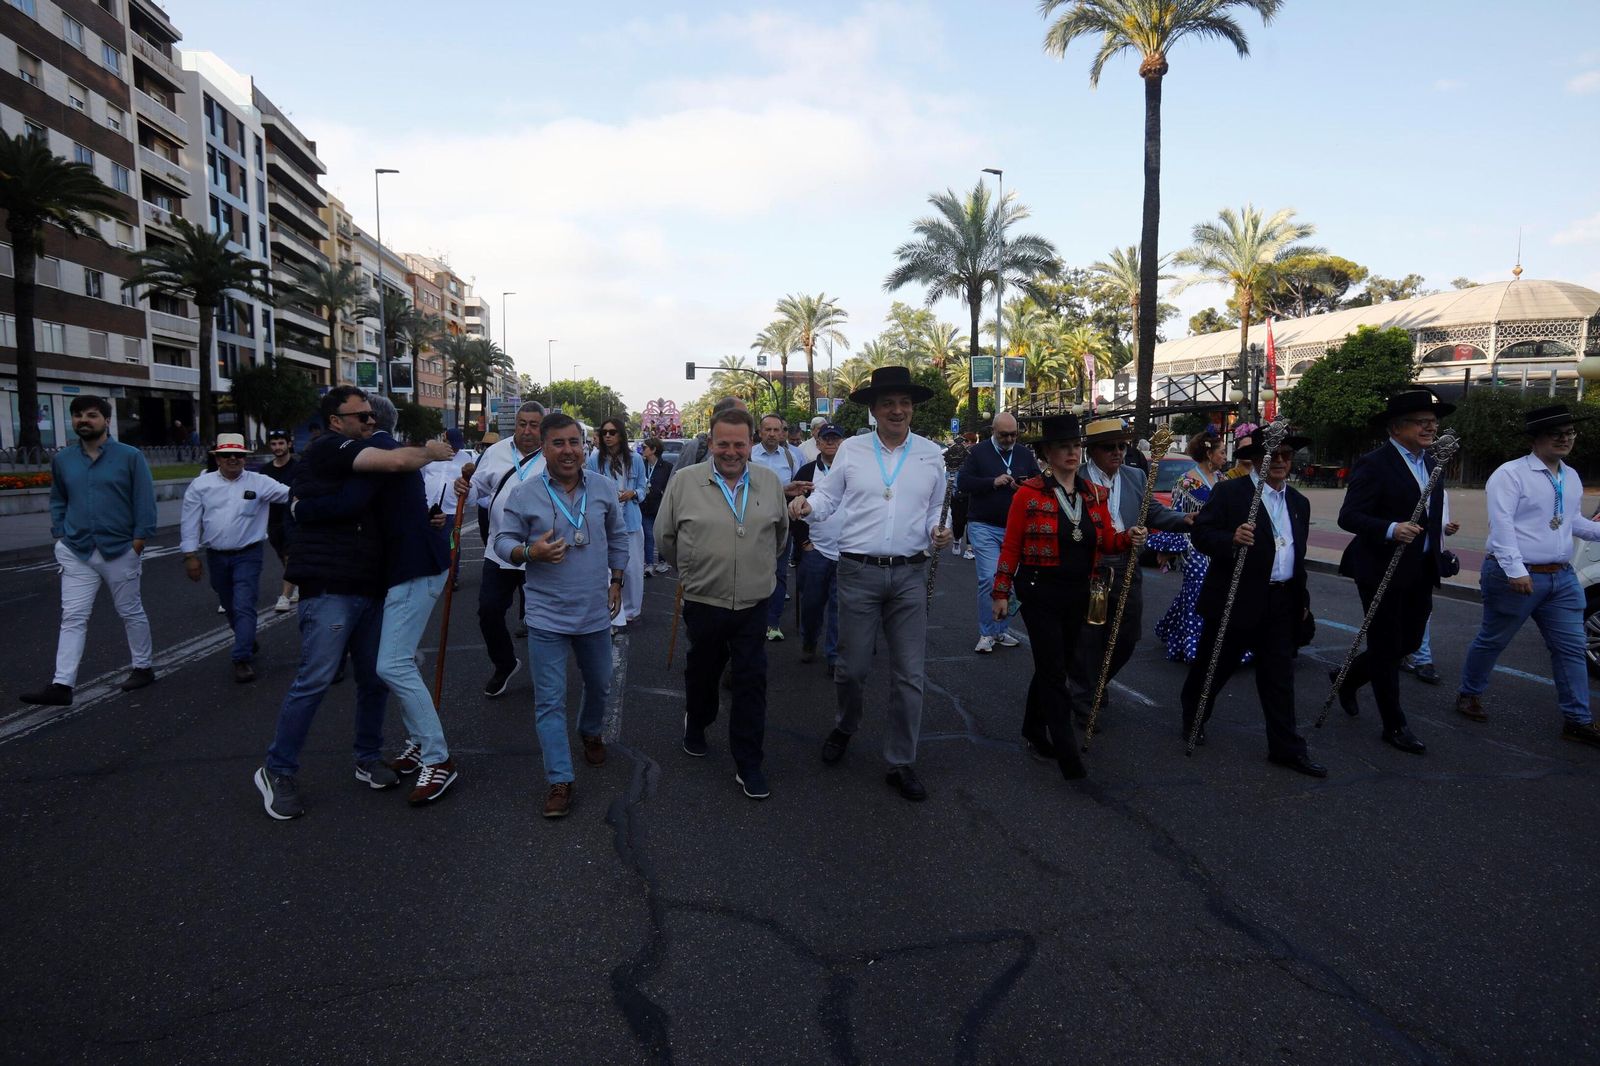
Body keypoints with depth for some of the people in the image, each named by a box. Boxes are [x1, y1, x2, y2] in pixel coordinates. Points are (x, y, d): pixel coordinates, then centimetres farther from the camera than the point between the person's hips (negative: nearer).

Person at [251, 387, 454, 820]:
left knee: (374, 679, 10)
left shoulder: (360, 462, 21)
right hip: (330, 590, -9)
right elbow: (395, 461, -20)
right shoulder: (329, 448, -7)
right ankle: (277, 771, 6)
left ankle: (369, 760, 24)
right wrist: (430, 452, -1)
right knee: (315, 680, -8)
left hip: (369, 588, 9)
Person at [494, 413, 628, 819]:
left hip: (596, 612, 3)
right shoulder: (523, 494, -9)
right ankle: (559, 781, 8)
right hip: (546, 615, -3)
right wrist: (529, 552, -24)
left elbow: (618, 537, 11)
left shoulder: (605, 488, -1)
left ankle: (592, 733, 52)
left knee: (599, 685, 22)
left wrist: (616, 581, 10)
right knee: (550, 701, -2)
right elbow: (503, 541, -3)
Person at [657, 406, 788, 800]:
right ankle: (695, 725, 46)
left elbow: (780, 533, 17)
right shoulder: (684, 483, -5)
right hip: (703, 601, -1)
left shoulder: (770, 482, 2)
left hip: (754, 603, 1)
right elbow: (665, 536, 7)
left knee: (752, 682, 1)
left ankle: (748, 764, 12)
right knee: (702, 671, 18)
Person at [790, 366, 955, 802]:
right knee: (852, 667, 8)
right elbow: (828, 497, 7)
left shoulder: (931, 454, 6)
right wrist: (806, 505, -14)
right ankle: (845, 728, 39)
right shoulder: (850, 450, 3)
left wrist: (938, 533, -6)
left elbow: (934, 510, 14)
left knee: (910, 674, 4)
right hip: (858, 572, -1)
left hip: (910, 574, 1)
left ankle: (901, 763, 18)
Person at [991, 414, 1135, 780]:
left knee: (1052, 665, 16)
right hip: (1040, 593, -5)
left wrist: (1130, 538, -12)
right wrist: (1001, 592, -5)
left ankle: (1033, 731, 34)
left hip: (1078, 594, 5)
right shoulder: (1028, 493, -8)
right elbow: (1011, 546, -6)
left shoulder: (1094, 494, 7)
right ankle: (1068, 754, 0)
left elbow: (1107, 541, 10)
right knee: (1054, 672, -5)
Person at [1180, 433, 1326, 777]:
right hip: (1236, 599, -5)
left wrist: (1302, 599, 20)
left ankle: (1286, 748, 13)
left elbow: (1298, 554, 21)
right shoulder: (1229, 492, -7)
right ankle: (1193, 718, 31)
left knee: (1279, 674, 7)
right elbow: (1200, 534, -12)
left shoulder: (1299, 503, 14)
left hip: (1281, 602, 5)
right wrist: (1232, 538, -31)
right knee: (1215, 665, 8)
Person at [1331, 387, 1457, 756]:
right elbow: (1348, 516, -18)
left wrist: (1434, 562, 19)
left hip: (1420, 573, 8)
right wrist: (1390, 529, -33)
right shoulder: (1374, 464, -14)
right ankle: (1394, 725, 15)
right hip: (1382, 570, -8)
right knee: (1386, 648, 3)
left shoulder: (1431, 464, 12)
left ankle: (1346, 678, 37)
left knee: (1409, 642, 15)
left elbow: (1429, 515, 21)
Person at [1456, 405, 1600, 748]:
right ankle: (1470, 694, 26)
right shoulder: (1510, 474, -13)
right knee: (1491, 641, 7)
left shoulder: (1572, 478, 12)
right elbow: (1502, 525, -20)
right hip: (1515, 577, -7)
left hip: (1562, 578, 7)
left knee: (1572, 648, 7)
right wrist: (1516, 571, -26)